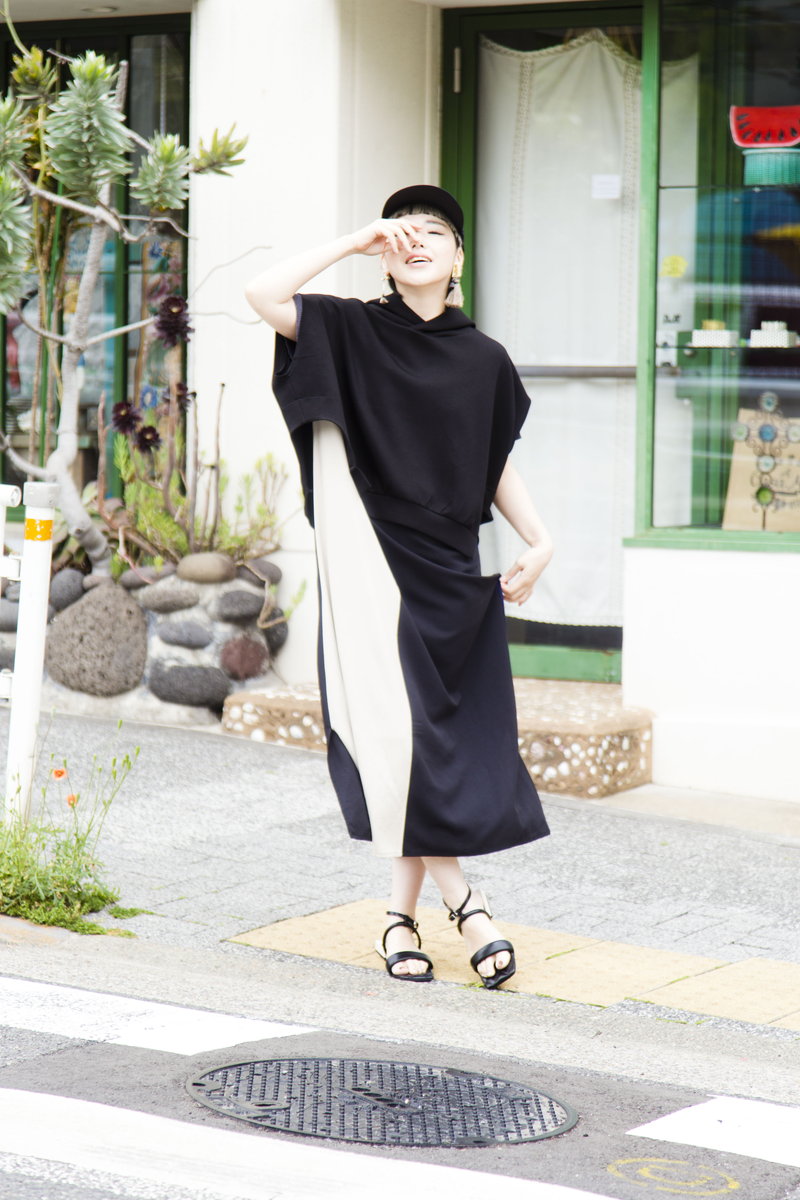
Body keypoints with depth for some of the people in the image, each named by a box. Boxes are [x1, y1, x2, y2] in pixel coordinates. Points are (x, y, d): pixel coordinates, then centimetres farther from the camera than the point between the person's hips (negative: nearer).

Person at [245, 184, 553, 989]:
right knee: (399, 734, -9)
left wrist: (538, 542, 2)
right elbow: (262, 294, -14)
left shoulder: (484, 361, 9)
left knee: (437, 743, 1)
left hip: (450, 568, 3)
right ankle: (462, 903, 0)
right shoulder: (352, 332, 1)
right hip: (374, 561, -3)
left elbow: (497, 468, 16)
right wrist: (354, 242, -9)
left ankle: (403, 912, 11)